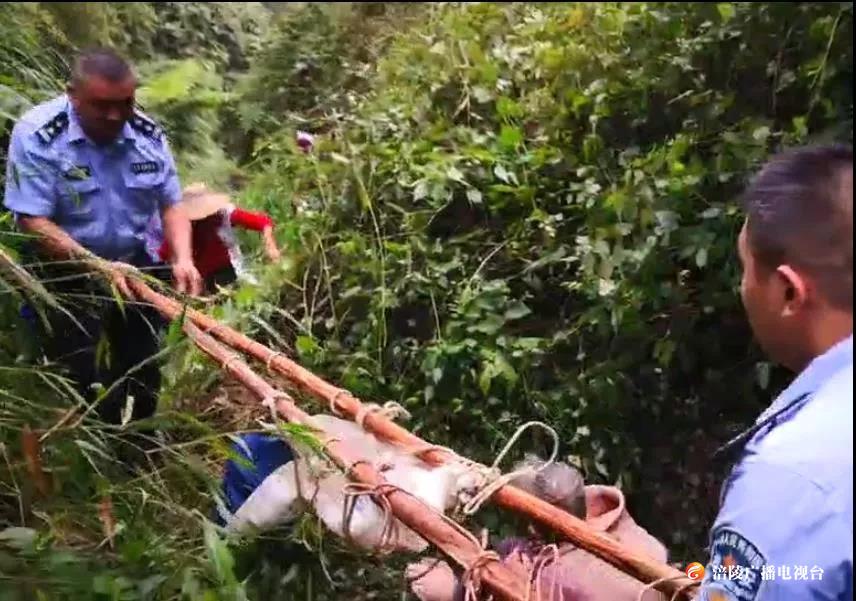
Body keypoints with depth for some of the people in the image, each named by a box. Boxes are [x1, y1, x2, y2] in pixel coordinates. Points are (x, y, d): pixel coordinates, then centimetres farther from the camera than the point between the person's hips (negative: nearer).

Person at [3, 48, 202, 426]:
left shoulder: (148, 134, -6)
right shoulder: (37, 136, -20)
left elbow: (171, 205, -2)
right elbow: (33, 223, -22)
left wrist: (183, 259, -21)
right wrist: (98, 267, -32)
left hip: (134, 264, 4)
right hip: (65, 272, -4)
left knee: (142, 368, 15)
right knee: (82, 383, -7)